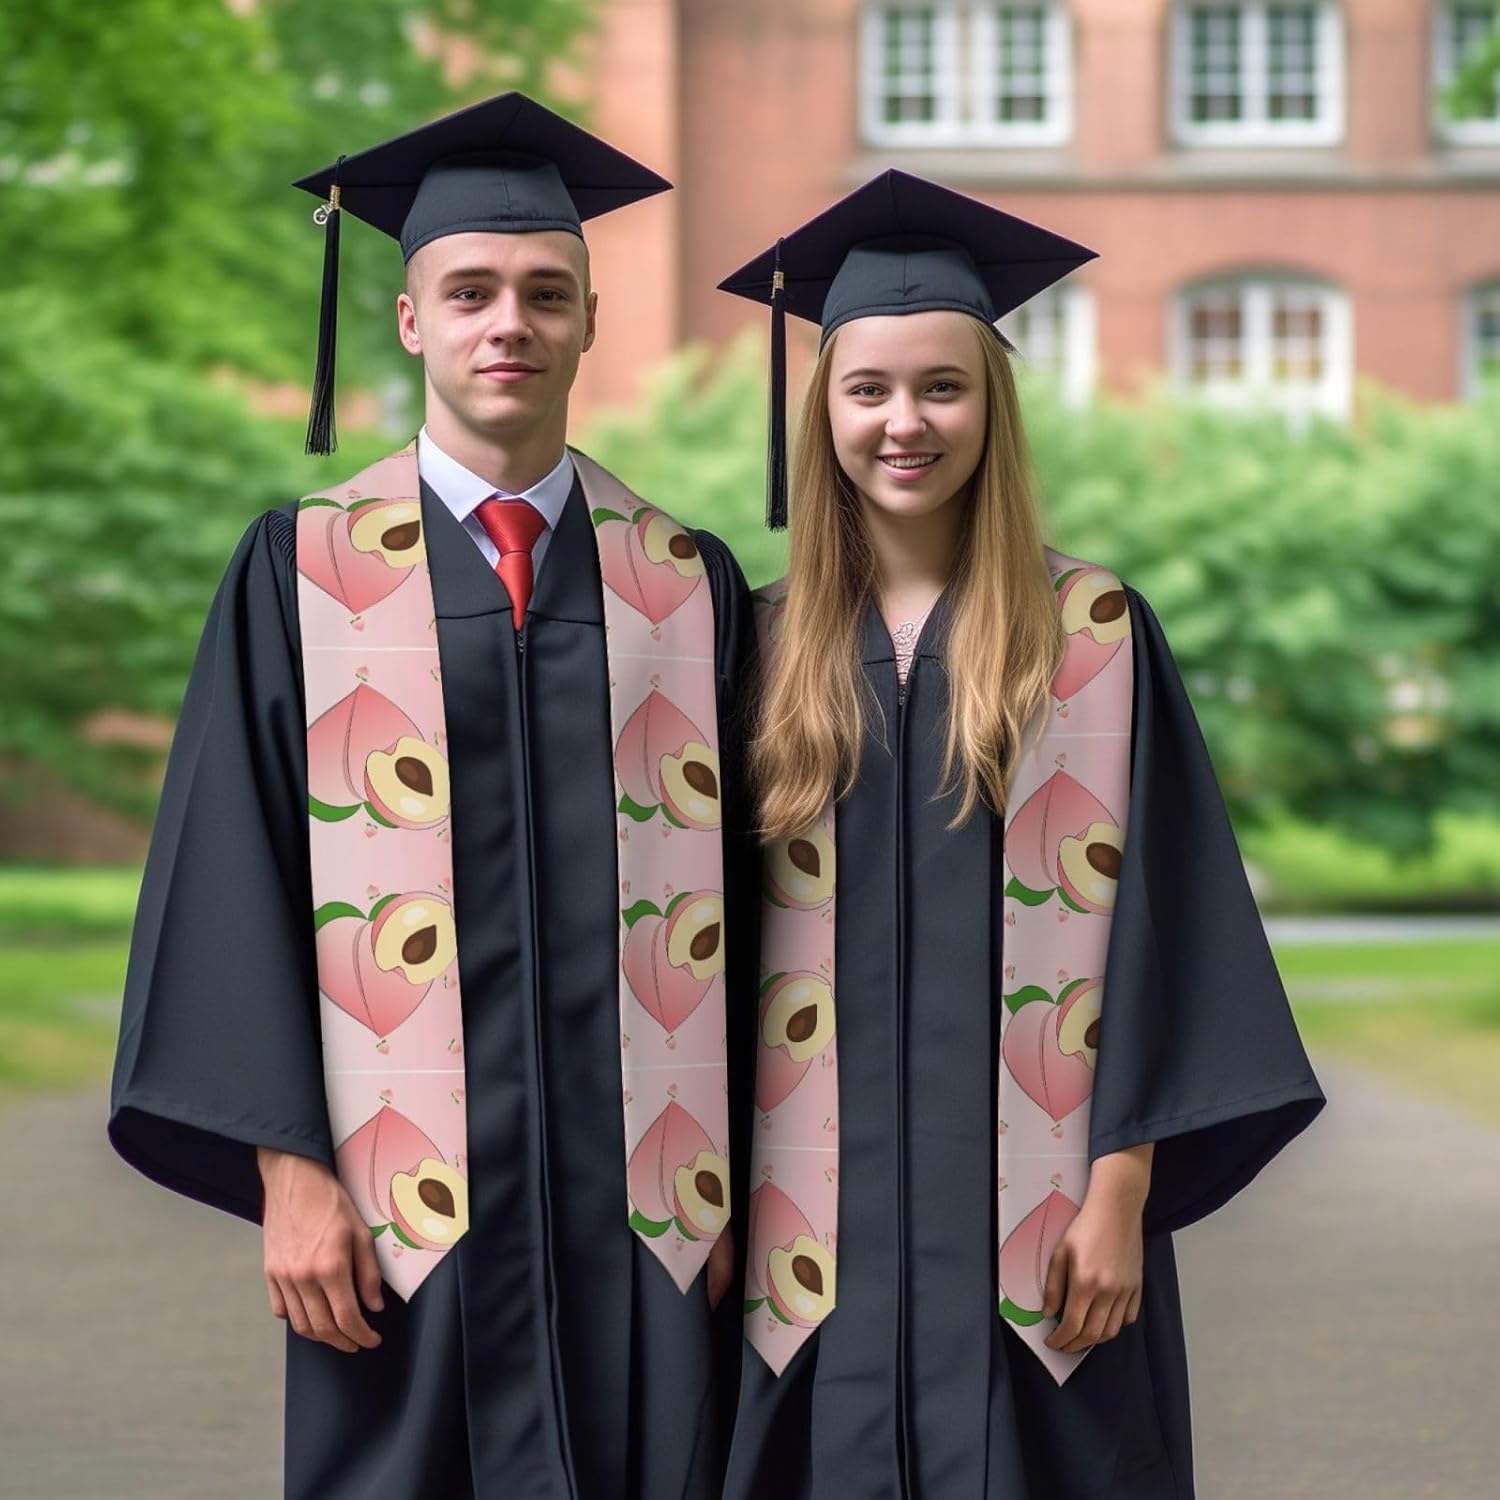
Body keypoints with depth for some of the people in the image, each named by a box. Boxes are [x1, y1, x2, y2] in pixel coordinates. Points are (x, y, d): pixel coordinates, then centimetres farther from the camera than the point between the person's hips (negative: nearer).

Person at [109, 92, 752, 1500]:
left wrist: (738, 1176, 3)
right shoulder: (305, 573, 3)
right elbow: (236, 880, -1)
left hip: (646, 1201, 2)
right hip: (407, 1202, -1)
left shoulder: (687, 584, 9)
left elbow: (736, 888, 9)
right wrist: (286, 1169, -8)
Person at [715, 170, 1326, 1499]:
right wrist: (728, 1195, 2)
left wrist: (1121, 1195, -10)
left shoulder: (1093, 634, -1)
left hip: (1026, 1206, -2)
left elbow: (1149, 924, -4)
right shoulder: (773, 644, 7)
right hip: (825, 1217, 2)